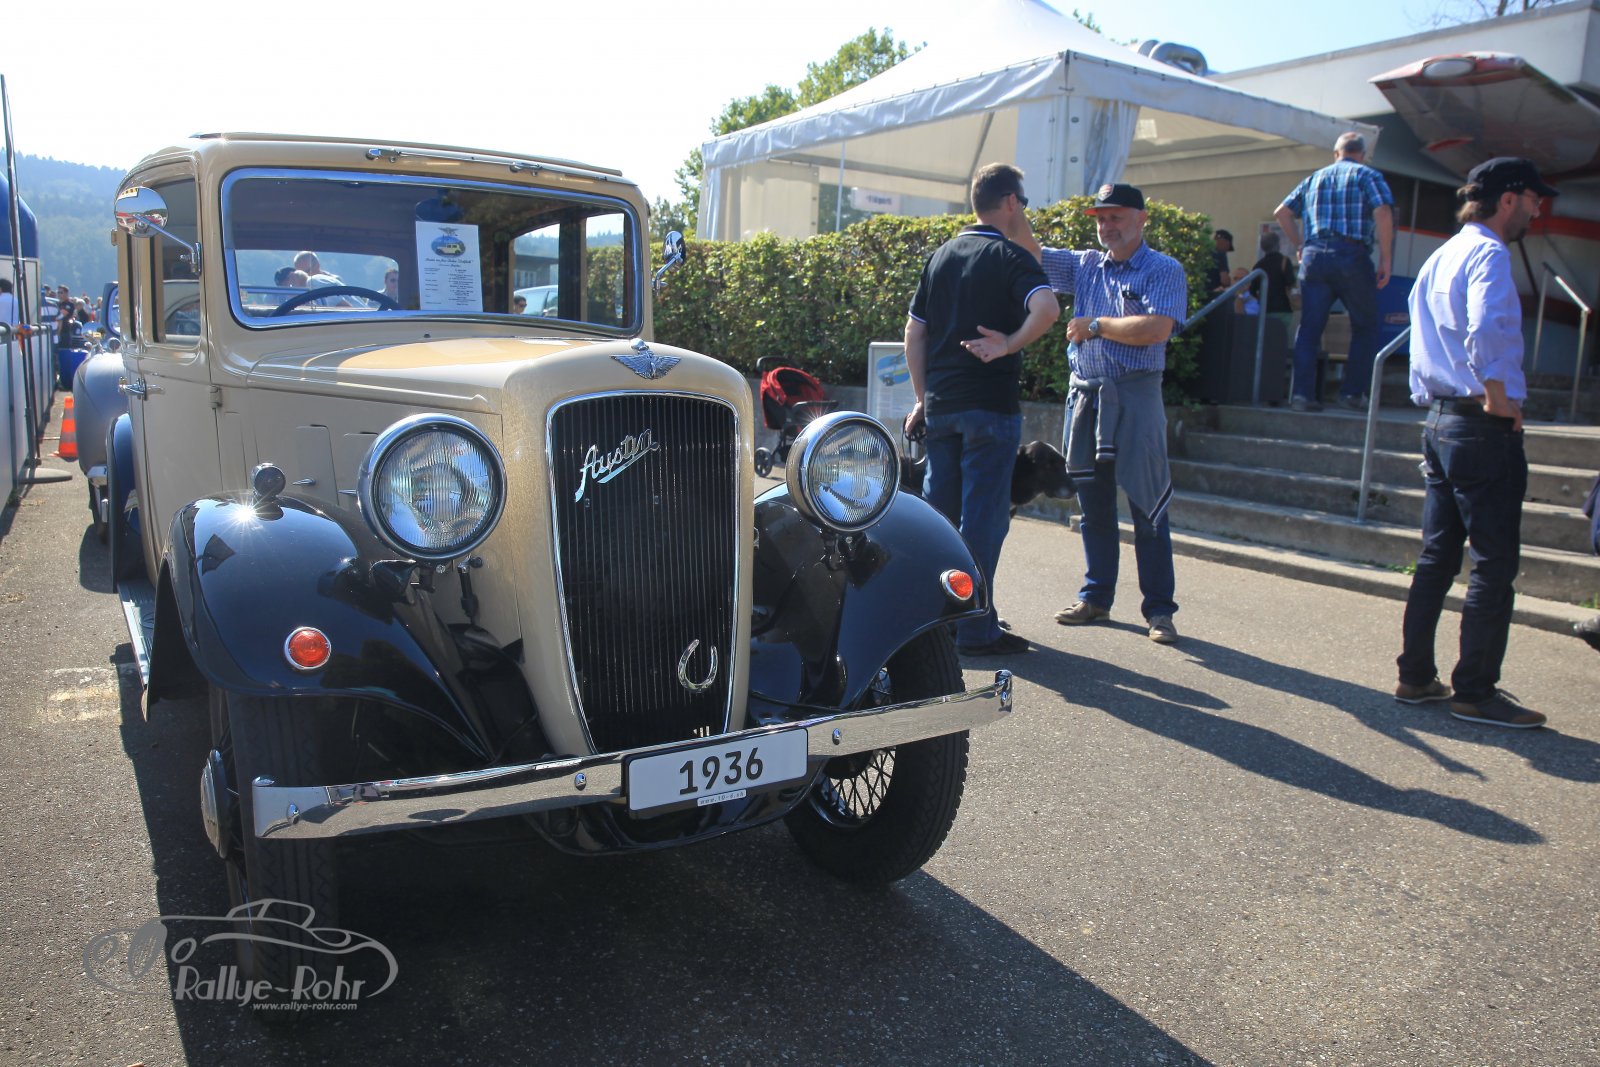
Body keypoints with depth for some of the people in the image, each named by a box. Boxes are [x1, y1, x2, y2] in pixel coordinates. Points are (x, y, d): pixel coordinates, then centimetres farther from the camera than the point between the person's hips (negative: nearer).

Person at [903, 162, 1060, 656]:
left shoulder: (940, 256, 13)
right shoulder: (1010, 257, -7)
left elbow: (914, 332, 13)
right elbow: (1046, 307, -28)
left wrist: (923, 398, 15)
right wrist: (1009, 345, -15)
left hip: (940, 405, 6)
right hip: (990, 406, -6)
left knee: (937, 510, 14)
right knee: (983, 517, -1)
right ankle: (975, 630, 4)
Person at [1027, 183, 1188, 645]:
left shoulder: (1163, 271, -1)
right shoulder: (1084, 265, 15)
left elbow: (1157, 328, -16)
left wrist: (1096, 325, -9)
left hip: (1135, 395, -5)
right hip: (1084, 393, 5)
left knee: (1147, 506, -3)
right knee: (1093, 505, 11)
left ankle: (1159, 609, 4)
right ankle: (1096, 597, 22)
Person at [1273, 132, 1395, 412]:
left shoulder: (1314, 178, 19)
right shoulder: (1368, 176, 6)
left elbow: (1281, 213, 16)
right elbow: (1383, 213, -9)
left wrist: (1299, 245, 22)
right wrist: (1385, 260, -6)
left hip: (1314, 255, 3)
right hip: (1352, 256, -3)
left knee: (1309, 328, 4)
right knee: (1365, 328, 9)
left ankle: (1302, 393, -5)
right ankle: (1352, 393, 4)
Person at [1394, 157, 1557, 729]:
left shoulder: (1440, 257, 18)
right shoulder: (1488, 253, -11)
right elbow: (1485, 332, -29)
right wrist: (1501, 401, -18)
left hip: (1439, 420, 9)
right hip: (1484, 428, -9)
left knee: (1436, 558, 13)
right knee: (1495, 565, -2)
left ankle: (1415, 676, 18)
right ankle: (1475, 692, 4)